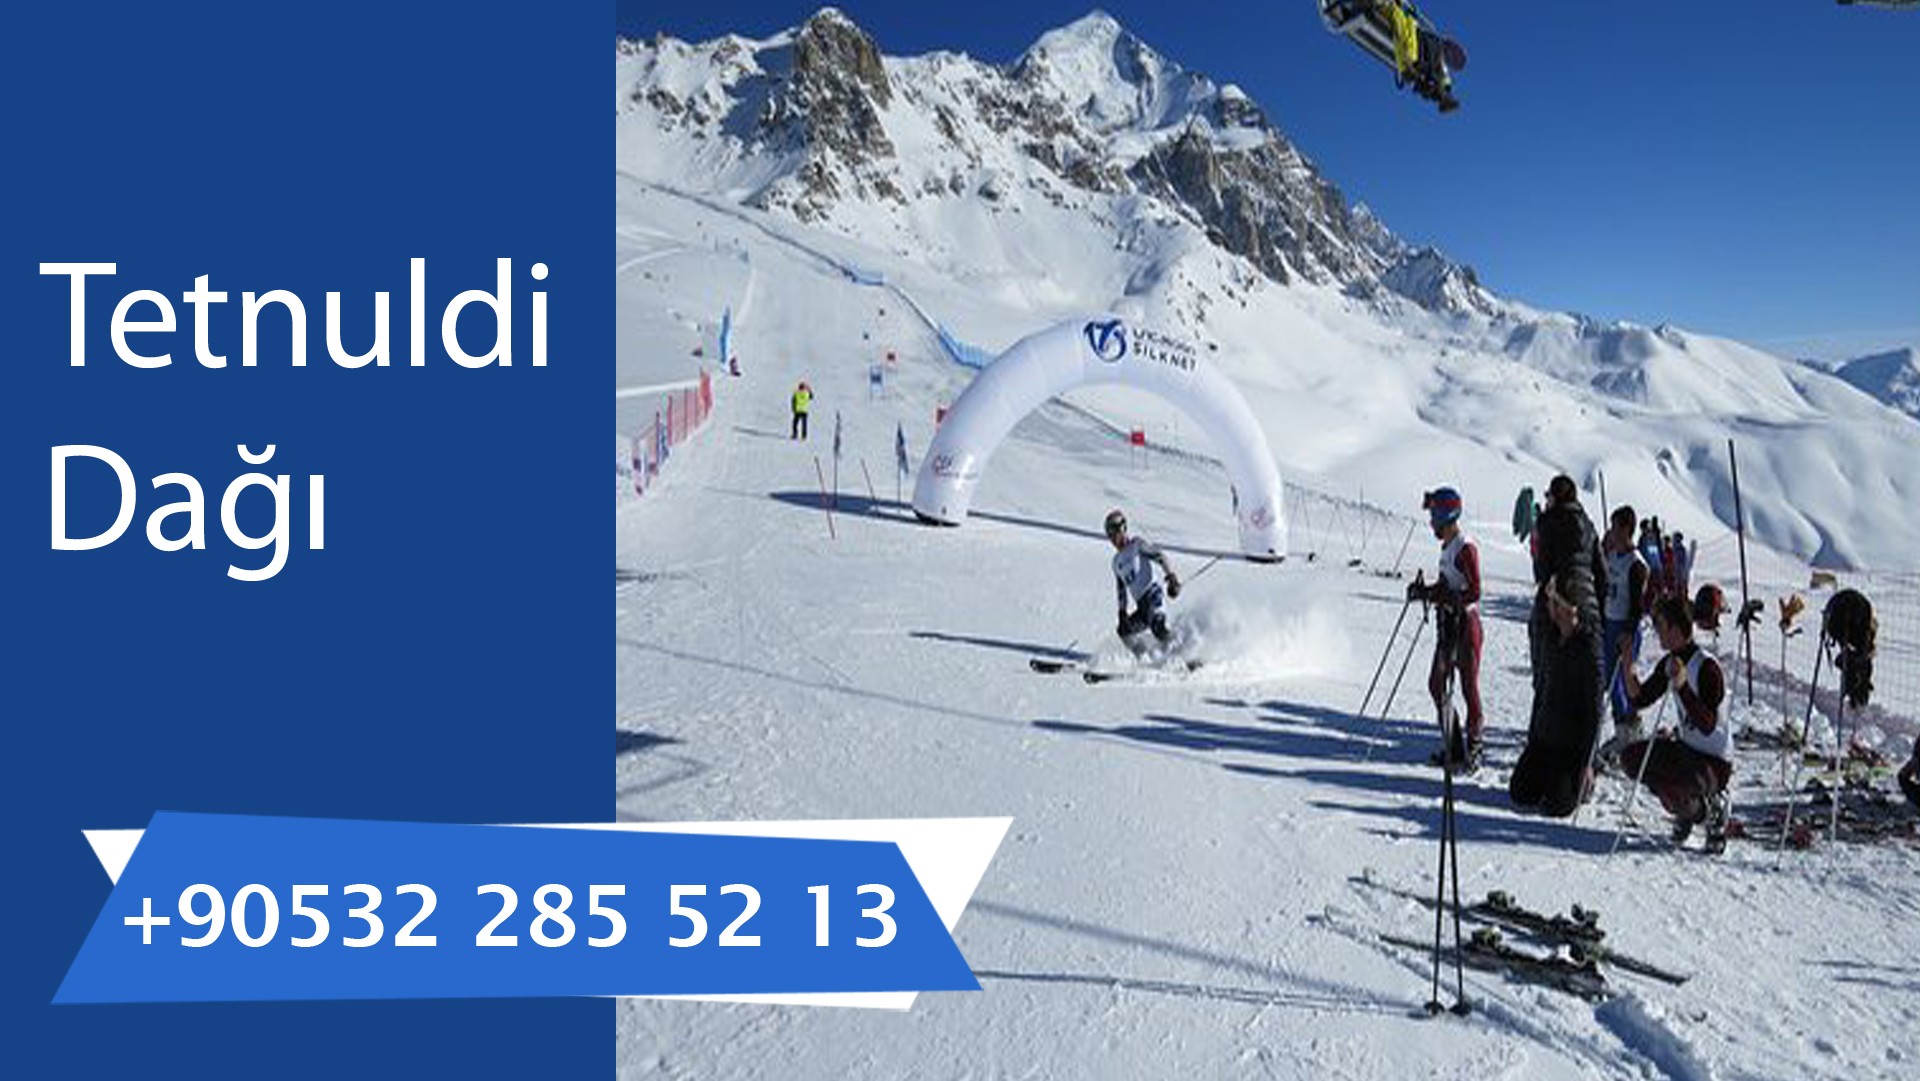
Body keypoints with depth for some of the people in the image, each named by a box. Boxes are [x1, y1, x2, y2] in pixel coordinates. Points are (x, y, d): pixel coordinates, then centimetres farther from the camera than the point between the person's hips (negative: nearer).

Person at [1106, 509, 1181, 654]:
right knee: (1124, 631, -11)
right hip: (1141, 606, 8)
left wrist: (1171, 576, -22)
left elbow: (1160, 557, -6)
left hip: (1152, 595, -7)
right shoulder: (1116, 562, 24)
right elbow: (1121, 588, 28)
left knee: (1157, 627, -31)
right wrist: (1122, 611, 17)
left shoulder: (1137, 544, 5)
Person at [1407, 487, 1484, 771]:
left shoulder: (1466, 549, -16)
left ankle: (1473, 751, 9)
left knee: (1468, 688, -1)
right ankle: (1453, 746, 20)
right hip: (1448, 623, 9)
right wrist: (1425, 590, 6)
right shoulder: (1447, 546, 12)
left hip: (1465, 623, -9)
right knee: (1436, 684, 10)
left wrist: (1439, 596, -25)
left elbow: (1474, 593, -21)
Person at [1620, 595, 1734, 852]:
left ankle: (1713, 805, 5)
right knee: (1630, 756, -5)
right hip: (1687, 749, 8)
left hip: (1716, 762, -8)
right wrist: (1628, 664, -7)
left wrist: (1682, 686, -39)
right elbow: (1639, 699, 4)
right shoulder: (1669, 663, 1)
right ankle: (1686, 805, 10)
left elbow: (1708, 727, -29)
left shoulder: (1707, 667, -23)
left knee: (1672, 791, -30)